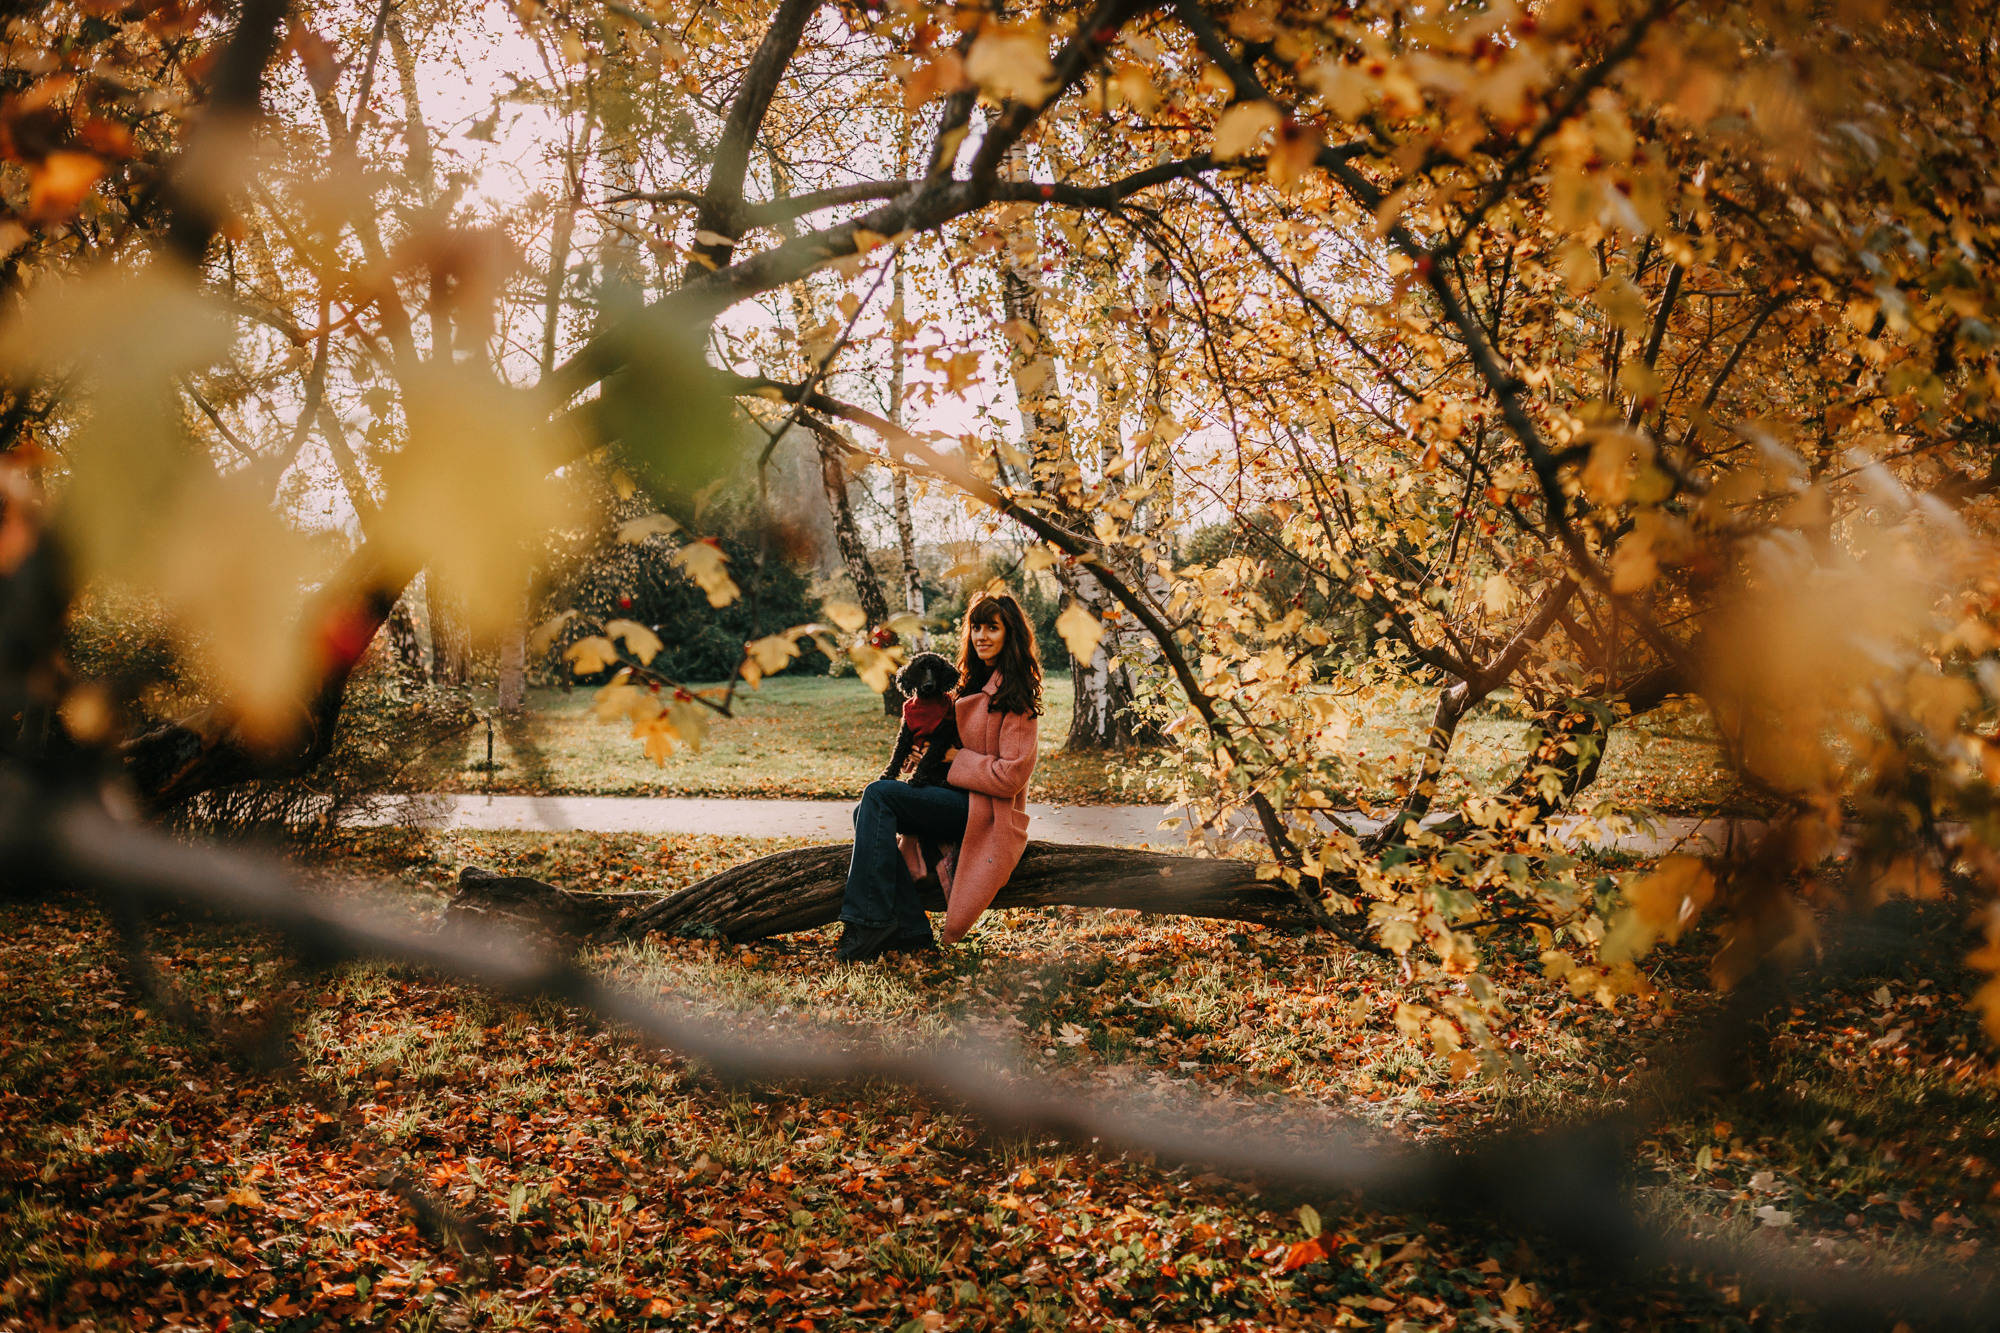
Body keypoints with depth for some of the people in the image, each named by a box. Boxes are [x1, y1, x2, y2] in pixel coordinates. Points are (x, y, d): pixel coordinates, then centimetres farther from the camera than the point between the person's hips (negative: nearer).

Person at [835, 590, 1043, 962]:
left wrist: (956, 760, -10)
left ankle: (870, 921, -24)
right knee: (868, 813, -11)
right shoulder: (976, 683, 18)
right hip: (960, 799, 9)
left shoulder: (1016, 696, -10)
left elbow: (1011, 775, -17)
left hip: (986, 811, -9)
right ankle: (910, 928, -15)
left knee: (879, 794, -22)